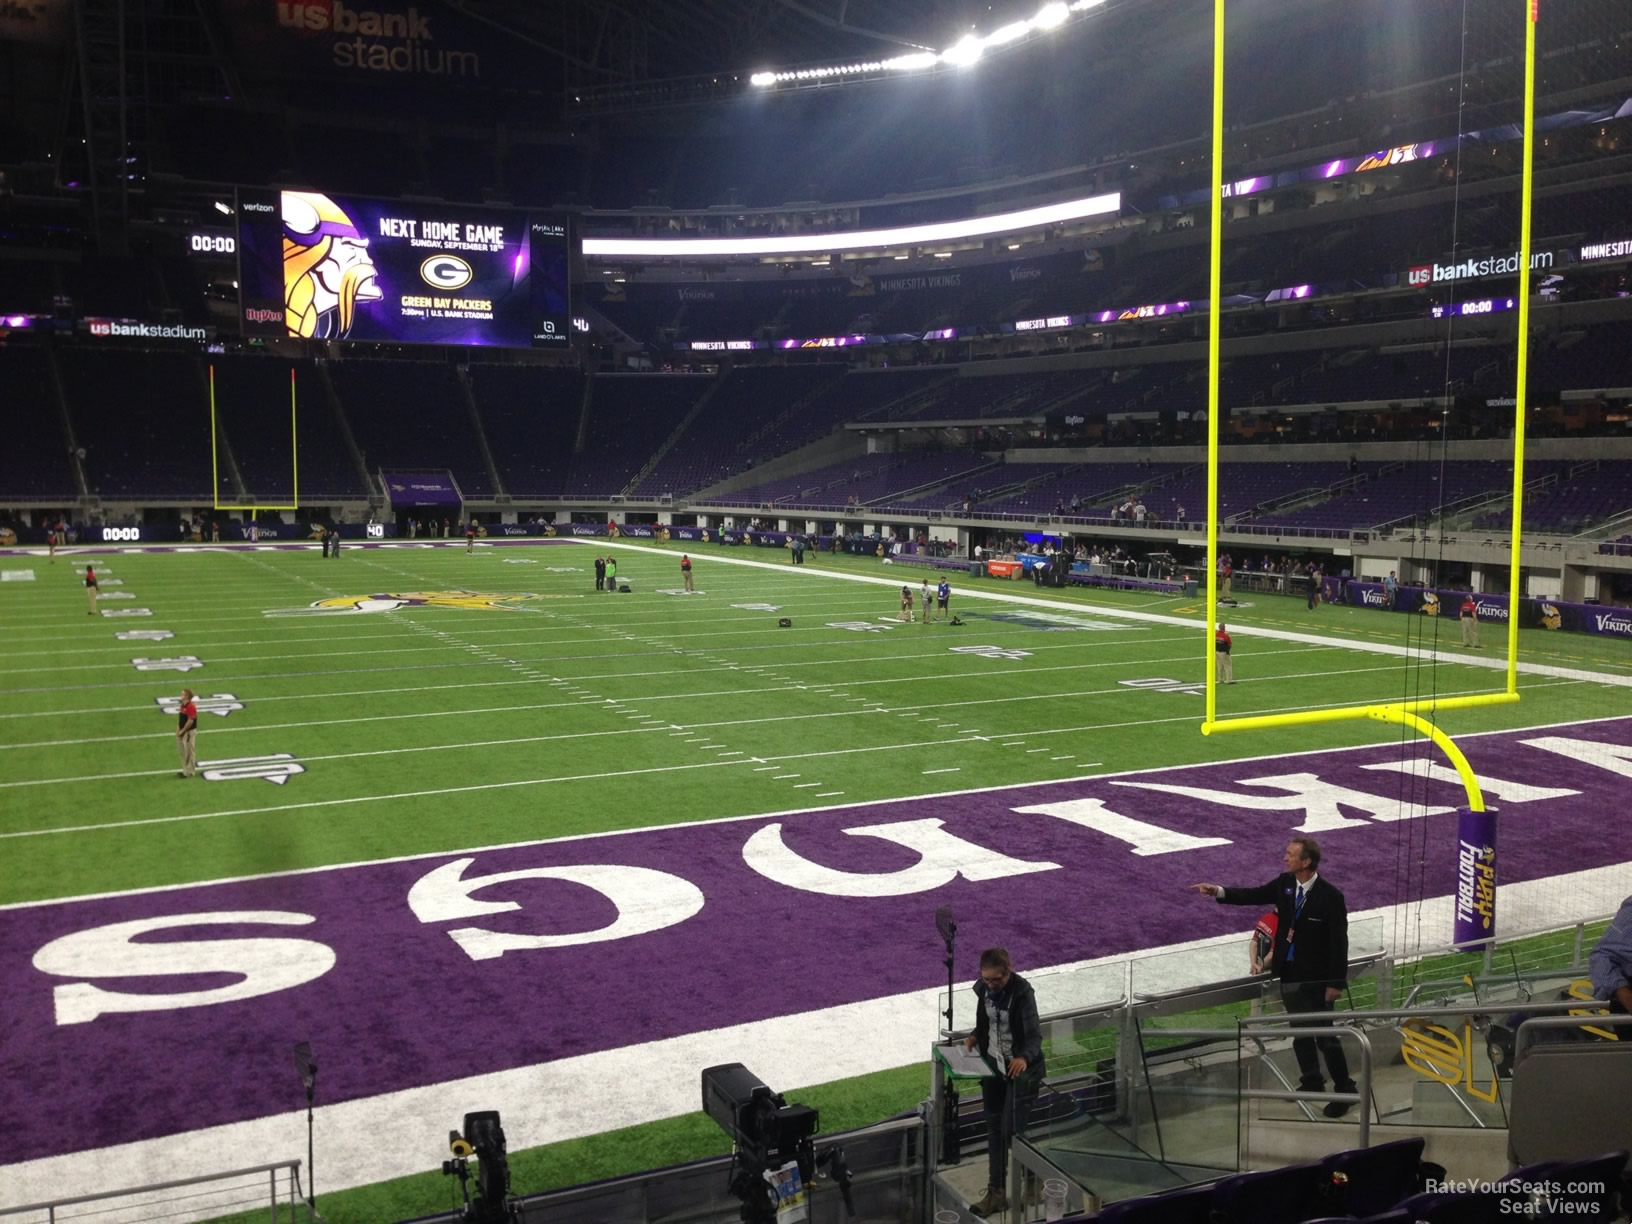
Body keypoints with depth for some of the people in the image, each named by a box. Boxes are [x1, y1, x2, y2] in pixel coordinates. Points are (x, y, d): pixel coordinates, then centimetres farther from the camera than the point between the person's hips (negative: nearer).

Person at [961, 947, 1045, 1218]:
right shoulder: (983, 988, -2)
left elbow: (1035, 1035, -23)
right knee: (995, 1130, 8)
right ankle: (996, 1193, 15)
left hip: (1020, 1068, -6)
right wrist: (974, 1037, -7)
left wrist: (1024, 1058, -43)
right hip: (992, 1066, 6)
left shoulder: (1022, 992, -21)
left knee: (1012, 1130, -6)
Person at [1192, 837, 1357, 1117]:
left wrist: (1336, 983, -15)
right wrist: (1218, 891, -11)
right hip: (1289, 973, 6)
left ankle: (1344, 1089, 18)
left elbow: (1339, 942, -16)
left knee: (1324, 1035, 1)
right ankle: (1311, 1083, 33)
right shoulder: (1284, 883, -2)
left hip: (1316, 978, -6)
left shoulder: (1330, 896, -19)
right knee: (1300, 1032, 17)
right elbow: (1254, 895, 4)